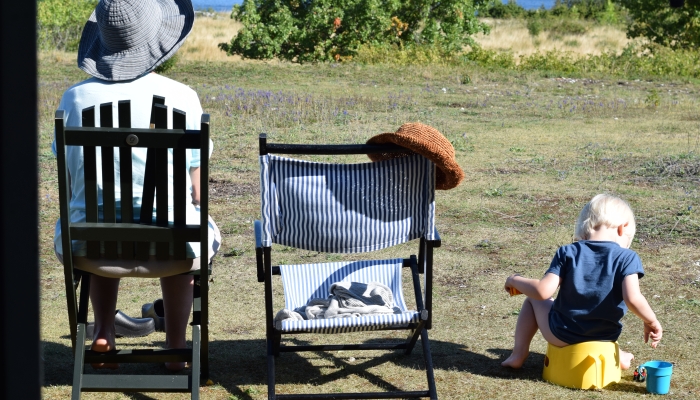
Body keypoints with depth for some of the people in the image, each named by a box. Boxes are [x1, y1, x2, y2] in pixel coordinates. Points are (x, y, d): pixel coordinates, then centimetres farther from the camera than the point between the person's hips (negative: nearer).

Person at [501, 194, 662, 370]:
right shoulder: (627, 258, -12)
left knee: (533, 300, 28)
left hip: (562, 335, -2)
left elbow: (543, 291, -16)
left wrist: (515, 281, 2)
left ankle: (518, 355, 24)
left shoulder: (567, 253, -9)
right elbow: (632, 298, -25)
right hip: (604, 337, 2)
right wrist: (652, 322, -9)